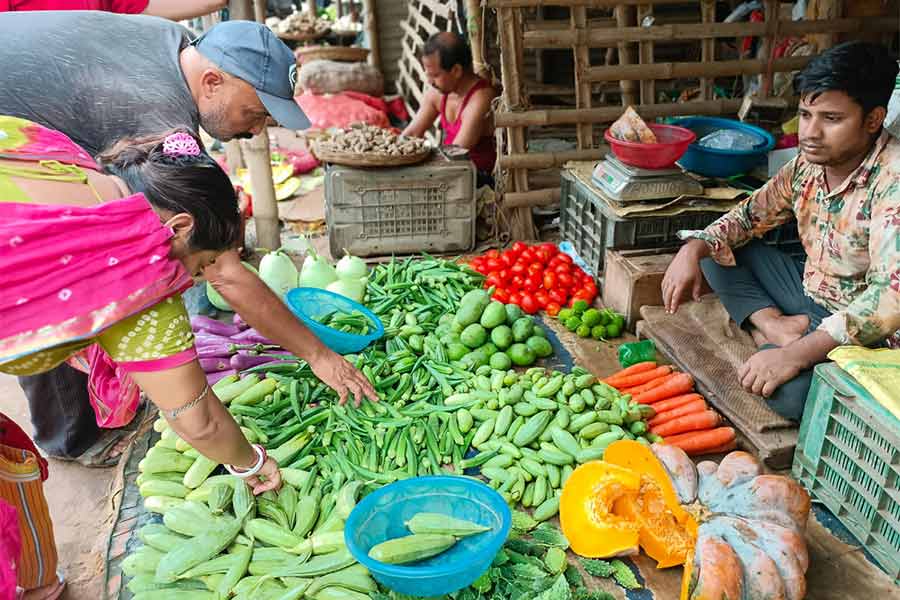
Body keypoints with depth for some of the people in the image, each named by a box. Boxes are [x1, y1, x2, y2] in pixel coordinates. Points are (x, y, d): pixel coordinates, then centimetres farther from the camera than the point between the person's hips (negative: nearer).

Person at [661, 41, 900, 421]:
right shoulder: (810, 161, -4)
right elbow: (751, 214, 8)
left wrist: (796, 354, -42)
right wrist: (693, 250, -12)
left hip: (865, 330, -8)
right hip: (811, 293, 8)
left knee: (787, 389, -36)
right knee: (715, 251, 1)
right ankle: (777, 327, -12)